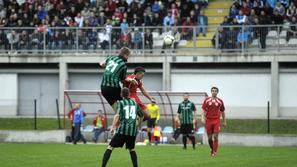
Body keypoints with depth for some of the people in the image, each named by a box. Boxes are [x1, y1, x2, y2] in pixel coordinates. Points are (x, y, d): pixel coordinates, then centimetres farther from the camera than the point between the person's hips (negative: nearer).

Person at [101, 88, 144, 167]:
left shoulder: (120, 103, 3)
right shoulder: (135, 103, 15)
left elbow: (117, 115, -12)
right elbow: (141, 116, 25)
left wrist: (113, 127, -14)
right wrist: (138, 125, 41)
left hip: (123, 129, -4)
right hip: (133, 131, 4)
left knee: (110, 147, -3)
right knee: (132, 149, 21)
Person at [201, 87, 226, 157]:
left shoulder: (220, 101, 6)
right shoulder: (207, 100, 4)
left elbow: (222, 111, 14)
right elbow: (203, 110, 2)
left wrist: (224, 121, 15)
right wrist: (202, 118, -13)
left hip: (217, 120, -1)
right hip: (208, 120, 1)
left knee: (215, 136, -10)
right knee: (209, 137, 4)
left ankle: (214, 152, -5)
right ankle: (212, 149, 26)